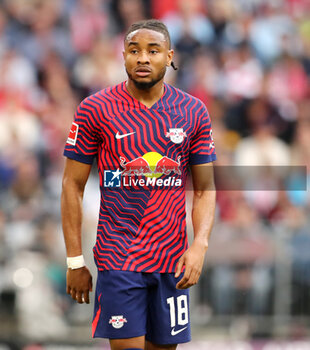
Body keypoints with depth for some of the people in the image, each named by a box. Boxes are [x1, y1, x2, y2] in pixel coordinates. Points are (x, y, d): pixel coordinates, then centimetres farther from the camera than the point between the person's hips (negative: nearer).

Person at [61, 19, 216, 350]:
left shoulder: (193, 113, 5)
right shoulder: (95, 109, -2)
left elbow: (205, 189, 9)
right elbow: (72, 185, 2)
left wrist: (199, 245, -8)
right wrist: (75, 260, -2)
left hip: (173, 259, 3)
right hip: (118, 258, -3)